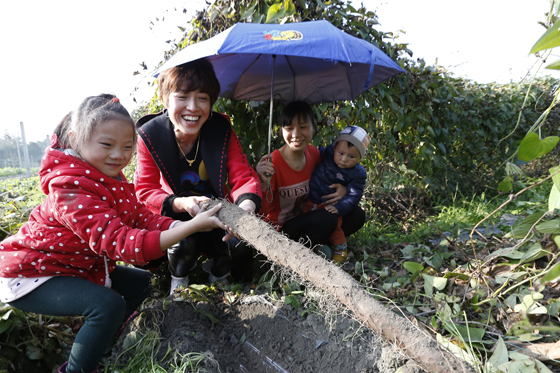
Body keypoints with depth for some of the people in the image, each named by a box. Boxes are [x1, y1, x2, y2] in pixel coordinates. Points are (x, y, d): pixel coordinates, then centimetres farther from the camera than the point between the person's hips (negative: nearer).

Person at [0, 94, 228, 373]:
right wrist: (191, 227, -46)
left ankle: (99, 343, 23)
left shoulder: (113, 179, -2)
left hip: (77, 266, 9)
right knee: (108, 305, -28)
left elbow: (142, 218, -12)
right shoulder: (72, 188, -32)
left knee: (140, 283, 11)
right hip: (30, 275, -9)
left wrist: (185, 224, -32)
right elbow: (121, 243, -40)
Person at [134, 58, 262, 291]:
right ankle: (178, 278, 8)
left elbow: (244, 177, -21)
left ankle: (218, 271, 13)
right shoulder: (149, 135, -17)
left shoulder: (222, 130, -16)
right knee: (182, 245, -31)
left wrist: (246, 206, -46)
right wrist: (181, 203, -39)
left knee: (240, 243, -25)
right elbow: (145, 191, -17)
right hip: (176, 216, -1)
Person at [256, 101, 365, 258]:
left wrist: (343, 187, -9)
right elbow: (262, 214, -26)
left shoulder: (313, 152, -6)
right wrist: (263, 185, -45)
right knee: (327, 218, -30)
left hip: (304, 218, 7)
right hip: (279, 230, -7)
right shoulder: (271, 164, -25)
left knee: (357, 215, 0)